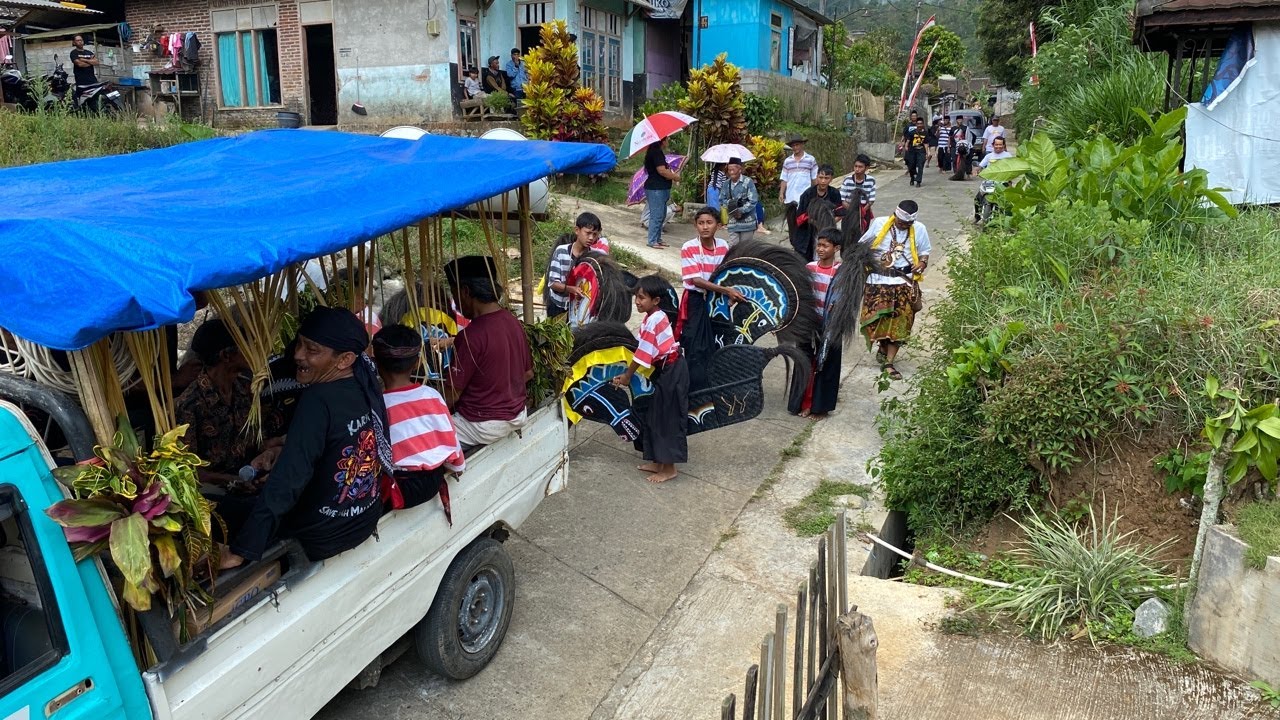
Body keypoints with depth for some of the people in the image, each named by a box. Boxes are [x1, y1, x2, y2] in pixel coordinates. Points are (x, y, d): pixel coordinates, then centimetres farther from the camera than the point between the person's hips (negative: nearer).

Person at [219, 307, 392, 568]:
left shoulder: (318, 400, -28)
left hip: (321, 537, -8)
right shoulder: (366, 382, -6)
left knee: (223, 510, 11)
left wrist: (239, 551, -25)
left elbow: (286, 481, -29)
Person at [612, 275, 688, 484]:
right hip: (664, 371, 10)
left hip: (672, 372, -10)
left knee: (668, 418, -2)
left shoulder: (653, 321, -22)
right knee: (656, 417, 15)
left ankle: (669, 468, 7)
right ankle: (658, 462, 25)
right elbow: (639, 349, 10)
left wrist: (627, 375, -9)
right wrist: (628, 372, 7)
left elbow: (643, 353, -20)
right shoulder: (653, 318, 7)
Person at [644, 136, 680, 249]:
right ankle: (653, 241, -6)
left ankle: (657, 239, 20)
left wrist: (672, 173, 10)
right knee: (656, 215, -9)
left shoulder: (656, 152, 18)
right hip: (656, 189, -11)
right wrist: (675, 176, -8)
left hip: (661, 188, 11)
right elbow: (662, 171, -21)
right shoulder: (656, 152, -15)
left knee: (661, 215, 14)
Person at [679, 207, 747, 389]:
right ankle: (696, 391, 6)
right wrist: (726, 291, -23)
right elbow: (696, 280, -19)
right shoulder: (689, 248, -14)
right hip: (696, 301, -5)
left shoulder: (723, 246, 0)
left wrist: (733, 293, -6)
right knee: (697, 349, -4)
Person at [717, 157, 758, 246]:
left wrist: (740, 211, -20)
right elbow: (722, 199, 10)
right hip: (733, 222, 3)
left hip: (747, 221, -3)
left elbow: (753, 201, -14)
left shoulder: (748, 182, -10)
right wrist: (729, 203, -11)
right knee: (732, 246, -2)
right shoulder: (726, 183, 5)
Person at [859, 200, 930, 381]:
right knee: (878, 317, -2)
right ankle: (883, 348, 28)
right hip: (878, 279, -1)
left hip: (905, 282, 1)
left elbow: (924, 252, 12)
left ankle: (888, 363, 2)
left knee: (899, 322, -3)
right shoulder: (879, 224, -5)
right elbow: (862, 245, 6)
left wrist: (923, 263, -8)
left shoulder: (919, 230, 0)